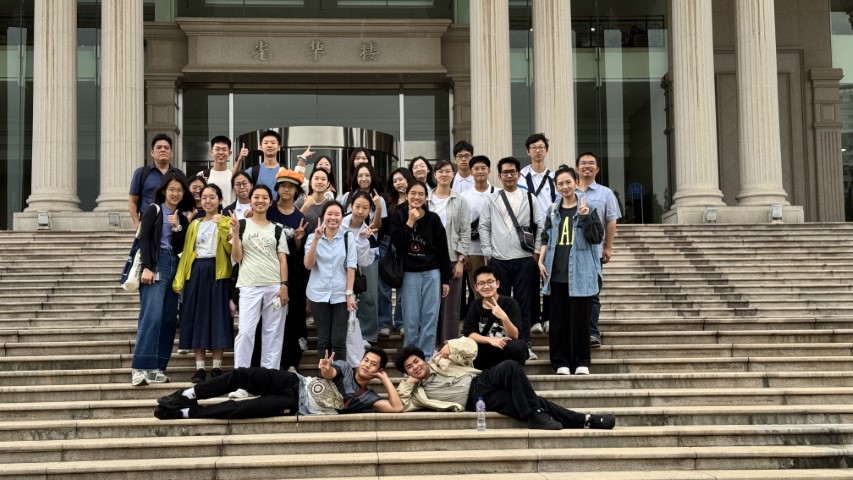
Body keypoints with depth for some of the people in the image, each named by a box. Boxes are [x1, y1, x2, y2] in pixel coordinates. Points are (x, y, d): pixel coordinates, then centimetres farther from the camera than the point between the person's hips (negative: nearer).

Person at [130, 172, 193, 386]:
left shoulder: (182, 218, 17)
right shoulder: (153, 210, 3)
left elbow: (180, 248, 10)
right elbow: (144, 239, -6)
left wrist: (177, 228, -6)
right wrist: (146, 267, -16)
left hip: (173, 266, 7)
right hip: (156, 264, -6)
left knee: (169, 318, 1)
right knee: (152, 316, -17)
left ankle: (156, 368, 4)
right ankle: (140, 368, -21)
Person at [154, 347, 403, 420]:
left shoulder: (366, 397, 5)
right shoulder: (344, 368, 6)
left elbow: (397, 408, -9)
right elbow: (330, 373, -17)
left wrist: (385, 379, -7)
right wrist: (326, 369, -43)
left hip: (294, 406, -2)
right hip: (294, 383, 2)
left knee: (242, 409, -20)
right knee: (242, 375, -20)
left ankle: (186, 413, -12)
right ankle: (186, 396, -8)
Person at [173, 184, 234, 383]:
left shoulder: (226, 222, 4)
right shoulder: (194, 224, 16)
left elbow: (230, 248, -10)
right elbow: (187, 251, 12)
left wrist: (222, 225, -19)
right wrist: (180, 278, 4)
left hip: (217, 272, -4)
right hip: (196, 273, 4)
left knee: (217, 318, -3)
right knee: (197, 318, 2)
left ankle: (217, 368, 3)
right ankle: (199, 368, 6)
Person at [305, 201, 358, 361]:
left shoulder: (348, 238, 3)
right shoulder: (313, 237, 3)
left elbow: (351, 267, -1)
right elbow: (308, 265, -9)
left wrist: (349, 293, -8)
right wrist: (316, 239, -15)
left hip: (341, 295, -1)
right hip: (319, 295, 1)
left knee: (339, 341, -2)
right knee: (323, 340, 5)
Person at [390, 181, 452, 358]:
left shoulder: (433, 219, 0)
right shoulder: (398, 217, 0)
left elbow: (443, 250, 4)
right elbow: (397, 243, -12)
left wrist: (445, 279, 4)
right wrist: (410, 222, -16)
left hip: (432, 273, 1)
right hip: (409, 274, 0)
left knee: (430, 319, 0)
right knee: (411, 320, 1)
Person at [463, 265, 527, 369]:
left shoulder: (510, 303, -11)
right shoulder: (475, 305, 2)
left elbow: (514, 336, -17)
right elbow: (468, 333, -6)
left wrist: (504, 318, -35)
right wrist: (490, 340, -21)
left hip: (507, 350, -3)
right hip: (487, 352, 3)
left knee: (517, 346, -37)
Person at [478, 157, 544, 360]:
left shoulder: (529, 198, 6)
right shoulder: (492, 200, 7)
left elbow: (540, 226, 6)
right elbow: (483, 227, 7)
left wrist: (536, 252, 0)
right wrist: (488, 251, -1)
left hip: (525, 259, 0)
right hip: (499, 259, 0)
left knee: (523, 303, 2)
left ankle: (524, 345, 7)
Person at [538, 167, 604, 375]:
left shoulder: (588, 208, 0)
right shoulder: (553, 210, 11)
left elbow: (597, 237, -7)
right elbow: (546, 238, 15)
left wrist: (585, 217, -18)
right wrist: (541, 261, 5)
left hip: (580, 273, -3)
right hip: (556, 272, 3)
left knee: (579, 319, 0)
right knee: (558, 319, 5)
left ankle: (581, 362, 7)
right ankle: (561, 362, 12)